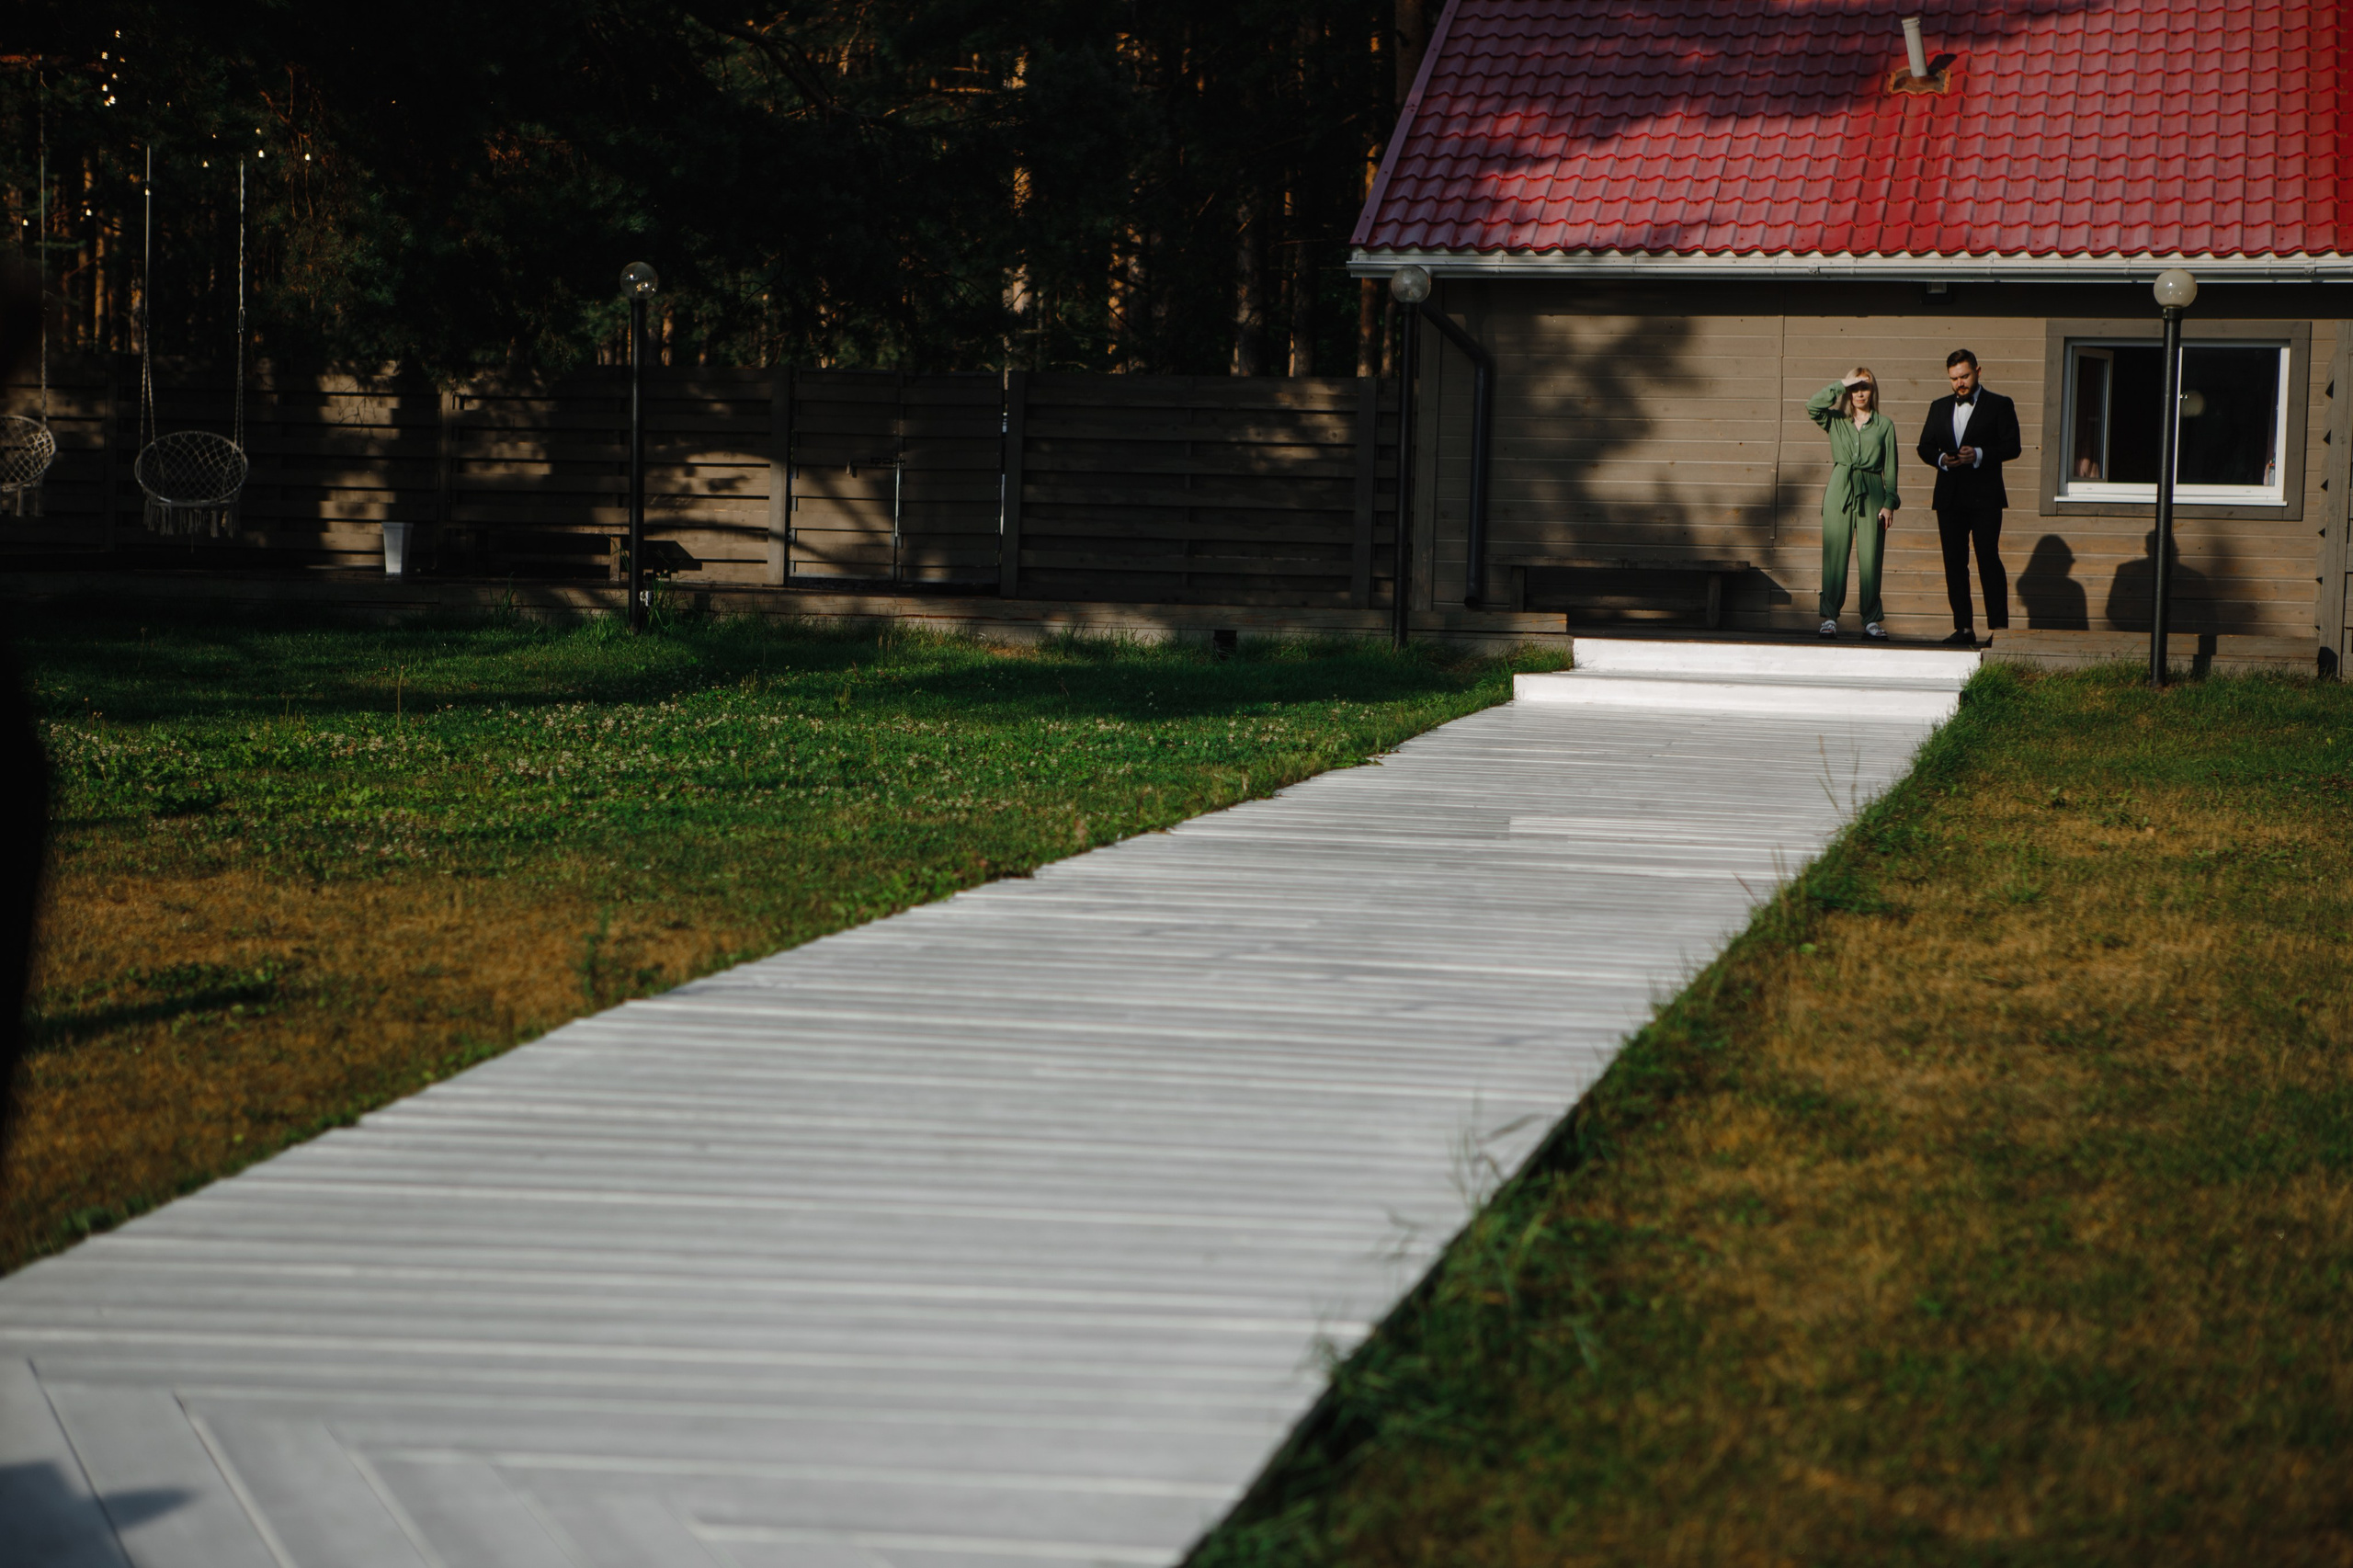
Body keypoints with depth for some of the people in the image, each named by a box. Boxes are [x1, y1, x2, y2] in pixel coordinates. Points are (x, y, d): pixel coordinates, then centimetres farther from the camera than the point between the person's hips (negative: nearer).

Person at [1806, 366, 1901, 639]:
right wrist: (1841, 384, -3)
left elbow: (1890, 468, 9)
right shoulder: (1835, 420, 12)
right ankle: (1829, 617, -2)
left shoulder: (1884, 425, 11)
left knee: (1870, 558, -2)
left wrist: (1890, 503, 0)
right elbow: (1812, 405, -9)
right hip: (1839, 490, 0)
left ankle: (1872, 620, 2)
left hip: (1871, 493, 0)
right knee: (1834, 555, -4)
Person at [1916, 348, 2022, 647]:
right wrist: (1941, 459, -7)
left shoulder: (1999, 405, 4)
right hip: (1949, 496, 5)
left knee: (1988, 560, -9)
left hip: (1984, 497, -5)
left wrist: (1979, 455, -18)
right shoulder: (1939, 407, 17)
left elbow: (2012, 447, -3)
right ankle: (1963, 627, 7)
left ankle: (1998, 628, -7)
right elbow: (1925, 446, 15)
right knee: (1954, 562, 3)